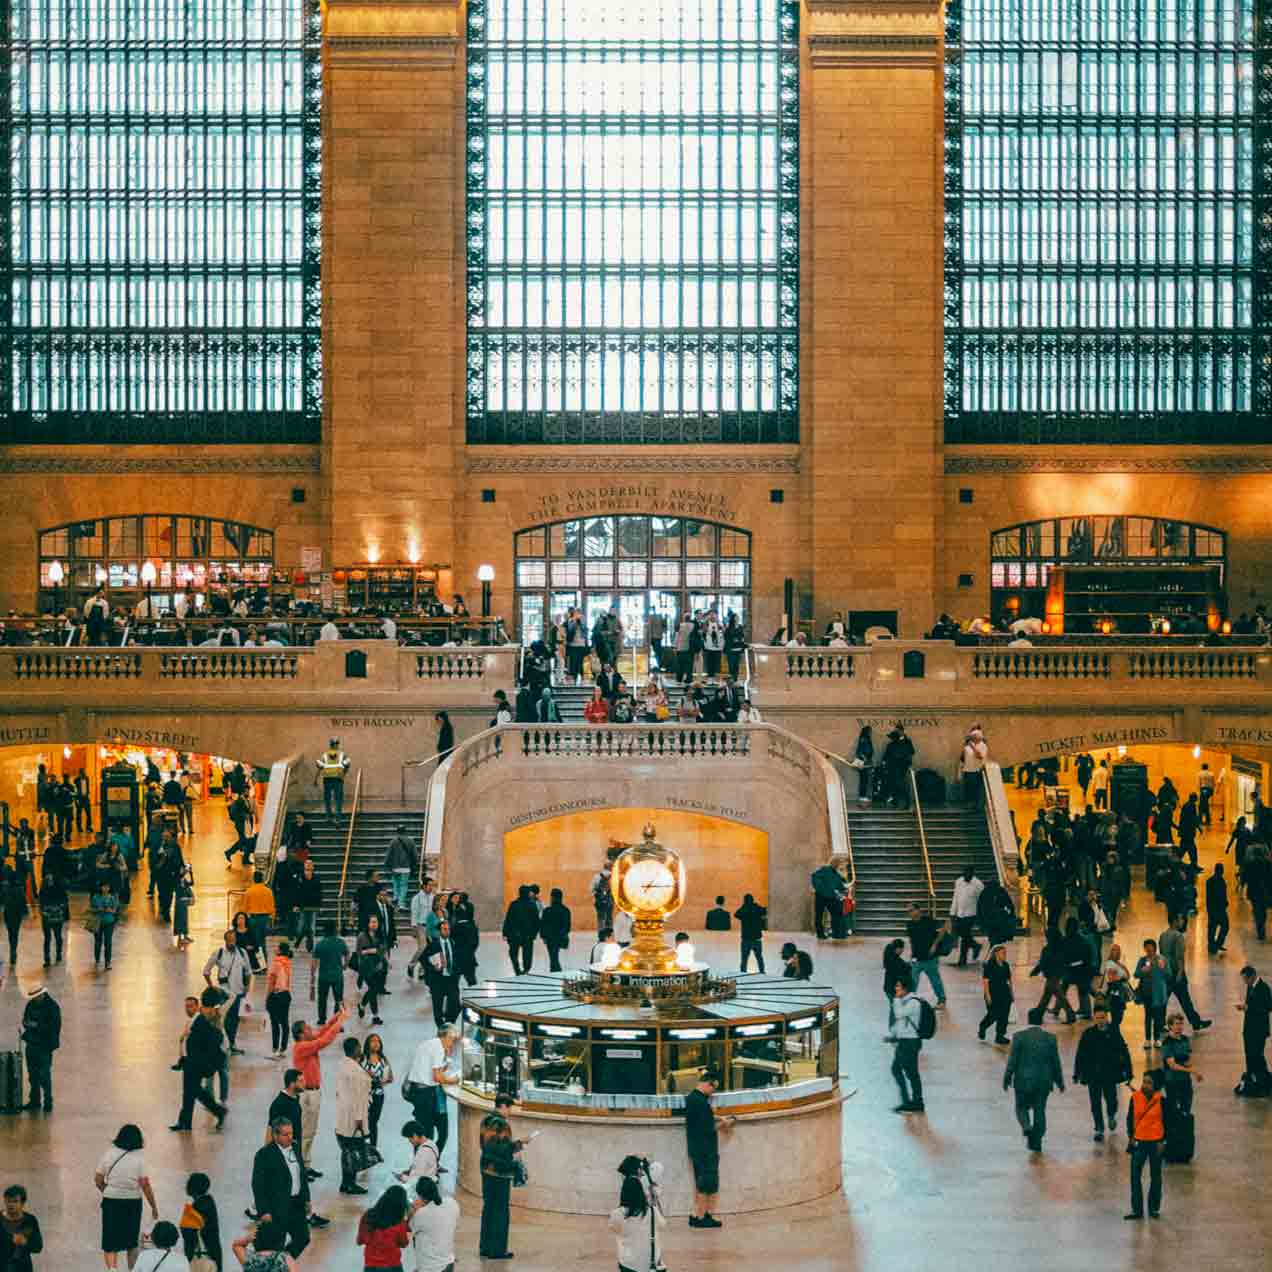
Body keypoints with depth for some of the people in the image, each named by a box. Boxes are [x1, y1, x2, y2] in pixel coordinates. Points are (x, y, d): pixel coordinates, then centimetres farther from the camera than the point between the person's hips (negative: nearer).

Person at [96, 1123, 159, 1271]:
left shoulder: (109, 1154, -4)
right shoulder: (138, 1158, -9)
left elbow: (98, 1179, 1)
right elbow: (145, 1185, -11)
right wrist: (154, 1207, -1)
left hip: (111, 1202, 0)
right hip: (132, 1202, 0)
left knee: (110, 1242, 3)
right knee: (132, 1242, 19)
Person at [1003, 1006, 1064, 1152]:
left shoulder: (1019, 1036, -11)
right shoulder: (1050, 1038, -4)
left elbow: (1012, 1060, -9)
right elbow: (1056, 1063, 2)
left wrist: (1007, 1079, 2)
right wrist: (1060, 1082, 15)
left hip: (1024, 1080, -2)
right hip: (1044, 1081, 2)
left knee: (1022, 1107, 14)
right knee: (1040, 1111, 12)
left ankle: (1027, 1127, -14)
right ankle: (1036, 1142, 12)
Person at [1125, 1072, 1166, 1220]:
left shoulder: (1160, 1099, -8)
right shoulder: (1135, 1097, -3)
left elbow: (1165, 1121, -2)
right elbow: (1130, 1118, 6)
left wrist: (1162, 1141, -6)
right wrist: (1131, 1136, -1)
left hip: (1155, 1142, -2)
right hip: (1139, 1141, 2)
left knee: (1155, 1176, 10)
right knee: (1135, 1175, 1)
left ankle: (1154, 1208, 22)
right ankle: (1137, 1209, 9)